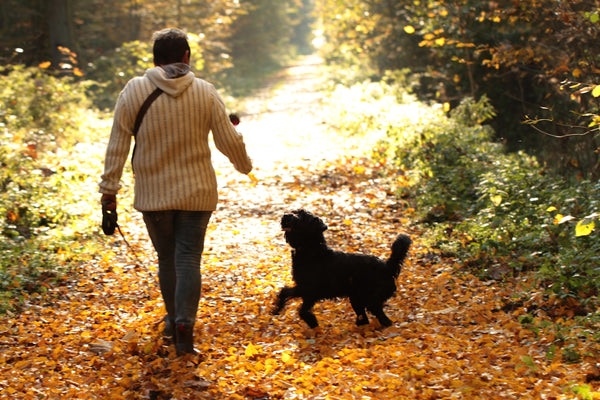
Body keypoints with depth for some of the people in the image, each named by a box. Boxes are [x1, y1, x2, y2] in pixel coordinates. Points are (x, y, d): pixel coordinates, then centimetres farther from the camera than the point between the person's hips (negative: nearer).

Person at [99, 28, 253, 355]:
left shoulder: (134, 91, -4)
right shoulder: (205, 92, -3)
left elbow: (117, 144, -4)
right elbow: (229, 141, 1)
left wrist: (109, 188, 2)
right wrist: (245, 165, 21)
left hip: (153, 193, 1)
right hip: (196, 192, -1)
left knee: (166, 258, 16)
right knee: (188, 259, 1)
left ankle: (173, 319, 30)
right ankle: (184, 323, -15)